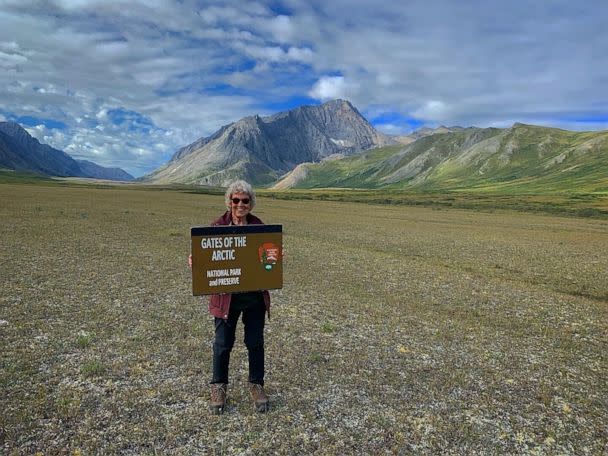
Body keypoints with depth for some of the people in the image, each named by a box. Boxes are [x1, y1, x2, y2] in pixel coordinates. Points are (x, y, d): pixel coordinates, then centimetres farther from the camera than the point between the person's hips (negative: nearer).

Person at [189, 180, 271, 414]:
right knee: (223, 343, 10)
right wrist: (194, 262, -26)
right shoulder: (217, 225, -4)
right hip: (226, 295, -2)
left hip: (255, 295, 2)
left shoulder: (259, 225, 2)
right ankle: (219, 386, 32)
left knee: (255, 342, 12)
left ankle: (257, 385, 32)